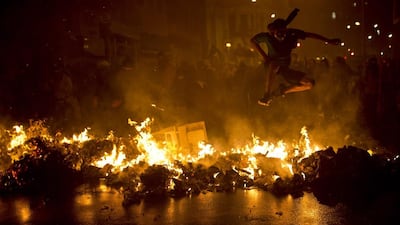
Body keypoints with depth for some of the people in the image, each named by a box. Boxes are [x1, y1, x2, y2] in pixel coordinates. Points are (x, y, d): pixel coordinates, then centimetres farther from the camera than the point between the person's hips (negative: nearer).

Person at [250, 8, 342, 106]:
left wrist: (329, 41, -12)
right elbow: (253, 40, -3)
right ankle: (266, 95, -33)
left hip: (284, 68, 4)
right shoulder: (267, 36, -20)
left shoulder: (291, 33, -17)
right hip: (272, 64, -3)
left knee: (310, 84, -9)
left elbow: (310, 35, -10)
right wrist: (264, 55, -11)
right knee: (274, 65, -44)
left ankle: (282, 91, 3)